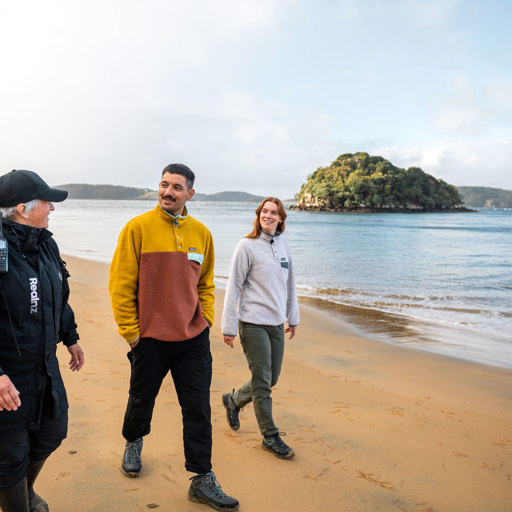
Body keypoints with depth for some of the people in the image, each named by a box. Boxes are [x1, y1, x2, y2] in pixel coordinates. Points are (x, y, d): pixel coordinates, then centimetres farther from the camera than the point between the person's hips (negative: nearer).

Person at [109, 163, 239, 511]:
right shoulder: (138, 228, -8)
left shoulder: (201, 232, 4)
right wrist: (130, 331, -7)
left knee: (198, 410, 5)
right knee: (142, 400, 18)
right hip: (150, 338, -2)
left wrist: (206, 319, 6)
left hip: (194, 338, 3)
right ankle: (133, 443, 49)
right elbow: (121, 284, -6)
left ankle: (202, 480, 18)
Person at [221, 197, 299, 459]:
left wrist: (293, 318, 19)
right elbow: (233, 287, -9)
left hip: (276, 323, 7)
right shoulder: (247, 246, -9)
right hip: (253, 323, -6)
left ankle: (234, 400, 39)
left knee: (271, 379, 14)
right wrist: (229, 327, -10)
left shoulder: (282, 245, 8)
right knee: (262, 382, 1)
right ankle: (270, 437, 17)